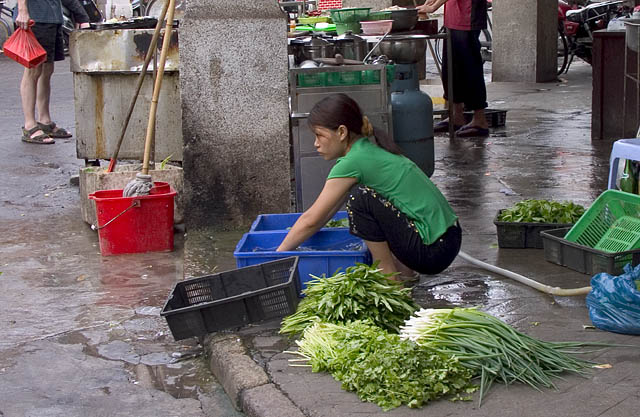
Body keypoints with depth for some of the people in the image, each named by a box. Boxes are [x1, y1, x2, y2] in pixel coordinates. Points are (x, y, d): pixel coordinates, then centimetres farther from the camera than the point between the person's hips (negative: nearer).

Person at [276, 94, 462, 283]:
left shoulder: (354, 161, -15)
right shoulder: (367, 148, 11)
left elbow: (311, 220, -9)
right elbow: (328, 211, 19)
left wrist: (279, 253, 1)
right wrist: (294, 239, 20)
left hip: (433, 250, -9)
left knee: (362, 197, -17)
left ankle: (388, 276, -4)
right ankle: (402, 268, 17)